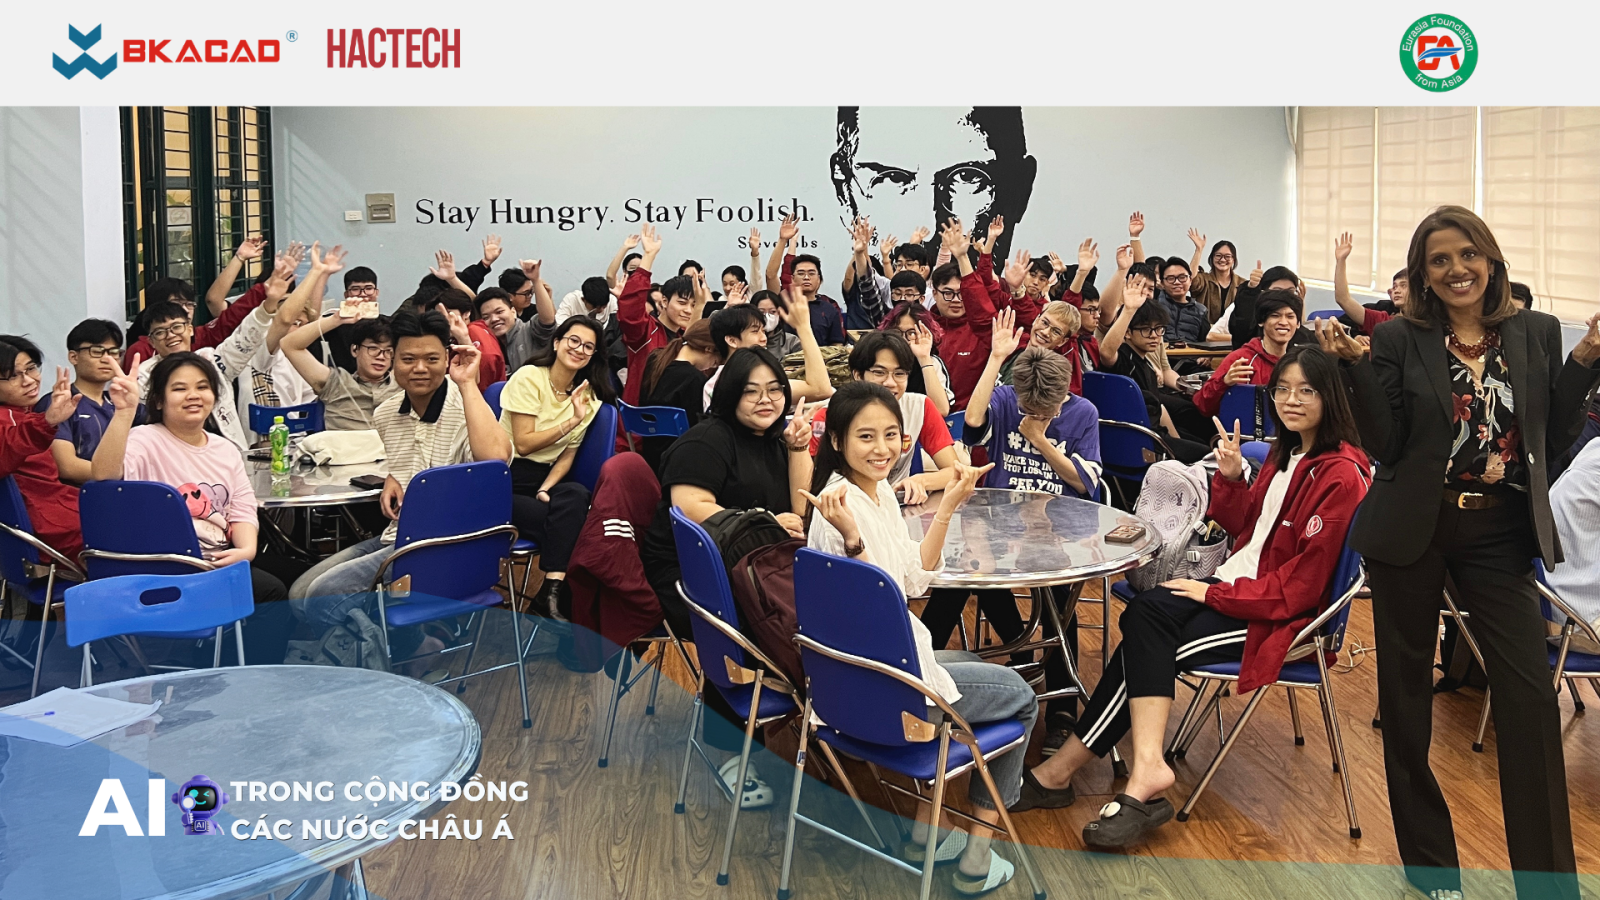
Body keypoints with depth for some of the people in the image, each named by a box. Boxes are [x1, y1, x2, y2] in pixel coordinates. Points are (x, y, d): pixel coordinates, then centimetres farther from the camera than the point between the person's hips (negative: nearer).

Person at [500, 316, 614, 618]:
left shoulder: (588, 396, 12)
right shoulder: (529, 377, -5)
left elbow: (568, 454, 5)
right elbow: (523, 444, -9)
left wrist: (546, 489, -13)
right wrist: (571, 422, -17)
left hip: (546, 479, 5)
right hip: (508, 479, -5)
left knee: (577, 495, -32)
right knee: (571, 521, -30)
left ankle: (551, 593, -31)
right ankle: (553, 594, -15)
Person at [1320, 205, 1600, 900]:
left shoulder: (1537, 334, 3)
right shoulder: (1399, 339, -3)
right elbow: (1385, 447, -7)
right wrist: (1356, 366, -16)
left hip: (1500, 532, 1)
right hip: (1413, 530, -1)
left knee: (1531, 696, -4)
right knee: (1406, 693, 8)